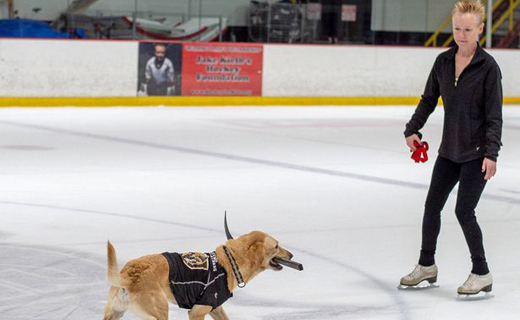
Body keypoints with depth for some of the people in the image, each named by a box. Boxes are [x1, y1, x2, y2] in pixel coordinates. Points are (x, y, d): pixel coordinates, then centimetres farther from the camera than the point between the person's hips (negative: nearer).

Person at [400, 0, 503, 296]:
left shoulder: (488, 66, -14)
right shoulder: (443, 61, 2)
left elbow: (494, 115, -14)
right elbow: (429, 99, 14)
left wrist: (491, 153, -21)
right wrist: (413, 129, 4)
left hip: (477, 152, -6)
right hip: (449, 149, 6)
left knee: (464, 211, -8)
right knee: (432, 205, 11)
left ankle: (482, 274, 6)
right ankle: (427, 266, 29)